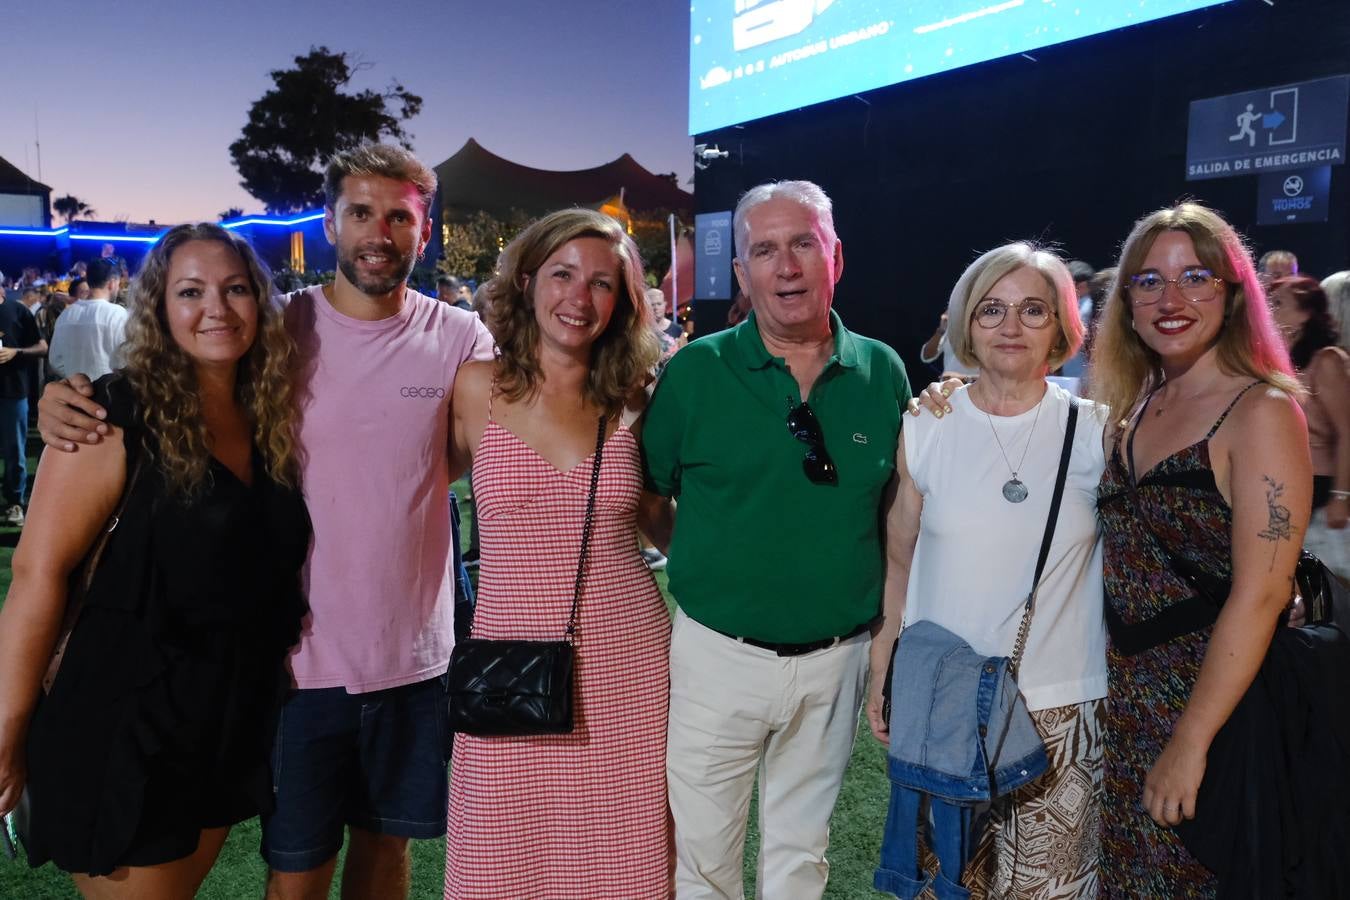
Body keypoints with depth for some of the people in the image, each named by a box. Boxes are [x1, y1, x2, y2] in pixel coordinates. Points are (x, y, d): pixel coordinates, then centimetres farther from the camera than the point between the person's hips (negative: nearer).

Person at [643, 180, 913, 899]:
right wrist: (706, 559, -5)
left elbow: (897, 509, 8)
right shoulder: (695, 370, -8)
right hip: (718, 655, -2)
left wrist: (890, 637, 4)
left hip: (837, 660, 2)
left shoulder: (883, 372, -1)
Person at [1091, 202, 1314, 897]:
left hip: (1215, 694, -6)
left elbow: (1260, 594, -20)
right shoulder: (1134, 404, 5)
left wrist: (1191, 742, -20)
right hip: (1125, 694, 6)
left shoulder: (1263, 411, -16)